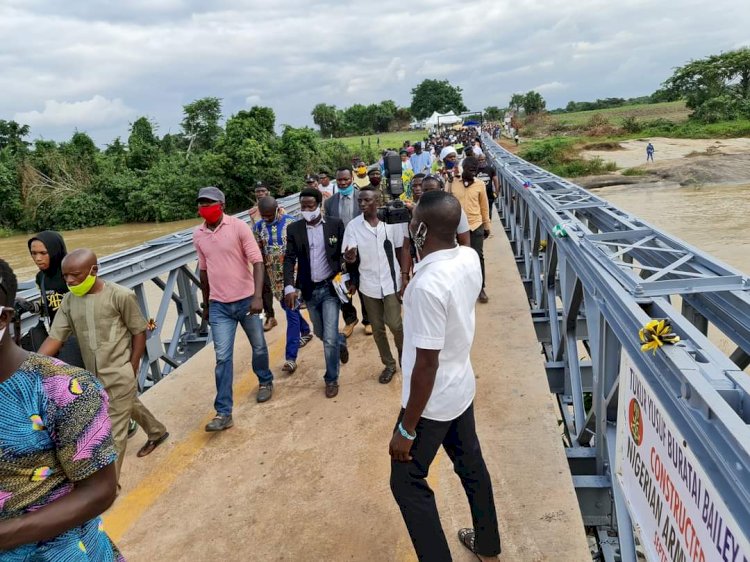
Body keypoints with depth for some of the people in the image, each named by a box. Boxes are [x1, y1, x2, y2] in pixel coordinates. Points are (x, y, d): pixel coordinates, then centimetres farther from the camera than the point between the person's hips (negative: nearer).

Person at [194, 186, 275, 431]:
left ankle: (265, 381, 44)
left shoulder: (239, 227, -11)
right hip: (219, 305, 2)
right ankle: (223, 413, 3)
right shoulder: (198, 235, 3)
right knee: (223, 357, -1)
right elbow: (203, 270, 14)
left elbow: (257, 261, -15)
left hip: (246, 300, -2)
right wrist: (206, 304, 19)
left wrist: (258, 296, -26)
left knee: (259, 346, 15)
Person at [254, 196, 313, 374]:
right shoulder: (258, 227, 0)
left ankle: (291, 357, -4)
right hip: (274, 276, 5)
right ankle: (306, 331, 46)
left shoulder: (291, 223, -11)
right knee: (288, 308, 19)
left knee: (291, 312, -6)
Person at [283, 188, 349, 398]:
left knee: (329, 337, -6)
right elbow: (289, 259, -4)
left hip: (330, 287, -3)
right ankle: (341, 342, 51)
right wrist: (289, 287, -15)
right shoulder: (294, 229, -1)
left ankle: (331, 379, 13)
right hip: (309, 290, 3)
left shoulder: (335, 224, -5)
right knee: (320, 333, 18)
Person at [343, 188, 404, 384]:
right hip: (369, 284, 2)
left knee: (394, 324, -7)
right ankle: (389, 364, 31)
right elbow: (350, 257, -10)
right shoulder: (353, 226, -8)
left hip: (391, 282, -2)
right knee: (377, 328, 12)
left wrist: (405, 277, 0)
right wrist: (349, 257, -34)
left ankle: (403, 352, 24)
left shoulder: (392, 221, -10)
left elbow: (400, 251, -1)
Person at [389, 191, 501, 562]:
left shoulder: (428, 285, -33)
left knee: (407, 481, 12)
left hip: (433, 400, -8)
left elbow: (427, 363, -28)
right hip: (462, 387, 8)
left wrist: (406, 429, -19)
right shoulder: (469, 258, -9)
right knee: (471, 464, 26)